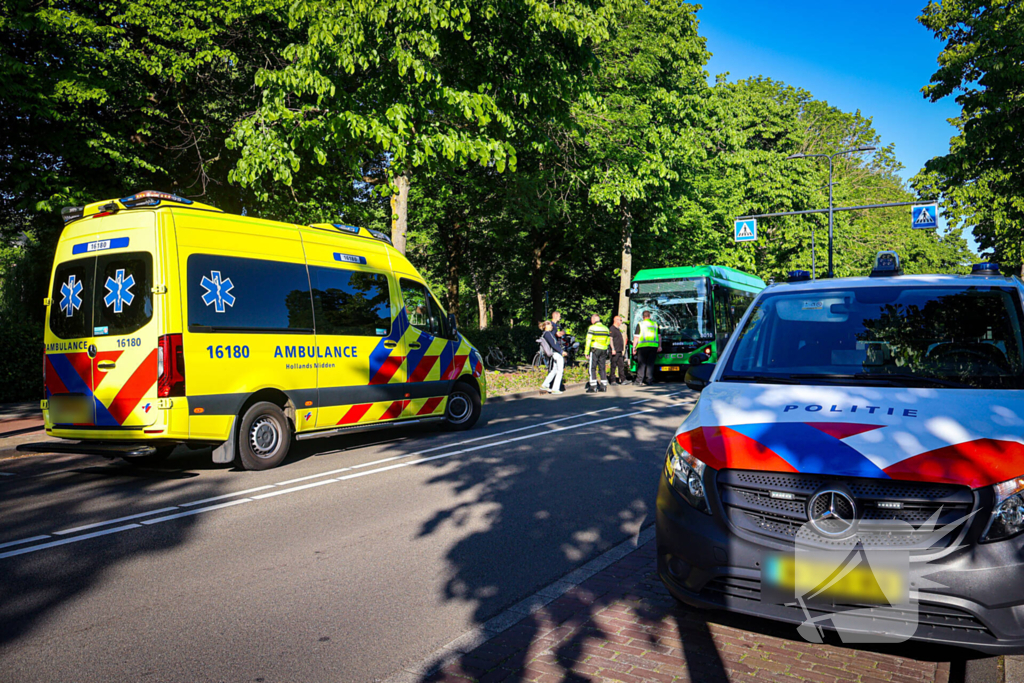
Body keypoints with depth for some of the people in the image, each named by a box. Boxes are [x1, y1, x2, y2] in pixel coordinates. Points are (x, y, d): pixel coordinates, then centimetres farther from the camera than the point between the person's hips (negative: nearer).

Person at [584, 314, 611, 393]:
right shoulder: (606, 328, 13)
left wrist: (586, 352, -6)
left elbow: (588, 341, -8)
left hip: (594, 350, -5)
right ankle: (603, 386, 10)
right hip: (604, 350, 6)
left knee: (592, 368, -3)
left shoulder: (592, 328, -5)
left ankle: (593, 387, -8)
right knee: (602, 368, 11)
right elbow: (608, 341, 16)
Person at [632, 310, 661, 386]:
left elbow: (636, 337, -1)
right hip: (654, 346, 3)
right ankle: (648, 380, 2)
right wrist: (659, 346, 21)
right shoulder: (655, 324, 13)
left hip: (643, 346, -3)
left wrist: (634, 347, 4)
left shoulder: (640, 324, 2)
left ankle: (639, 379, -4)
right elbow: (659, 336, 15)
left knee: (641, 363, 1)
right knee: (650, 363, 4)